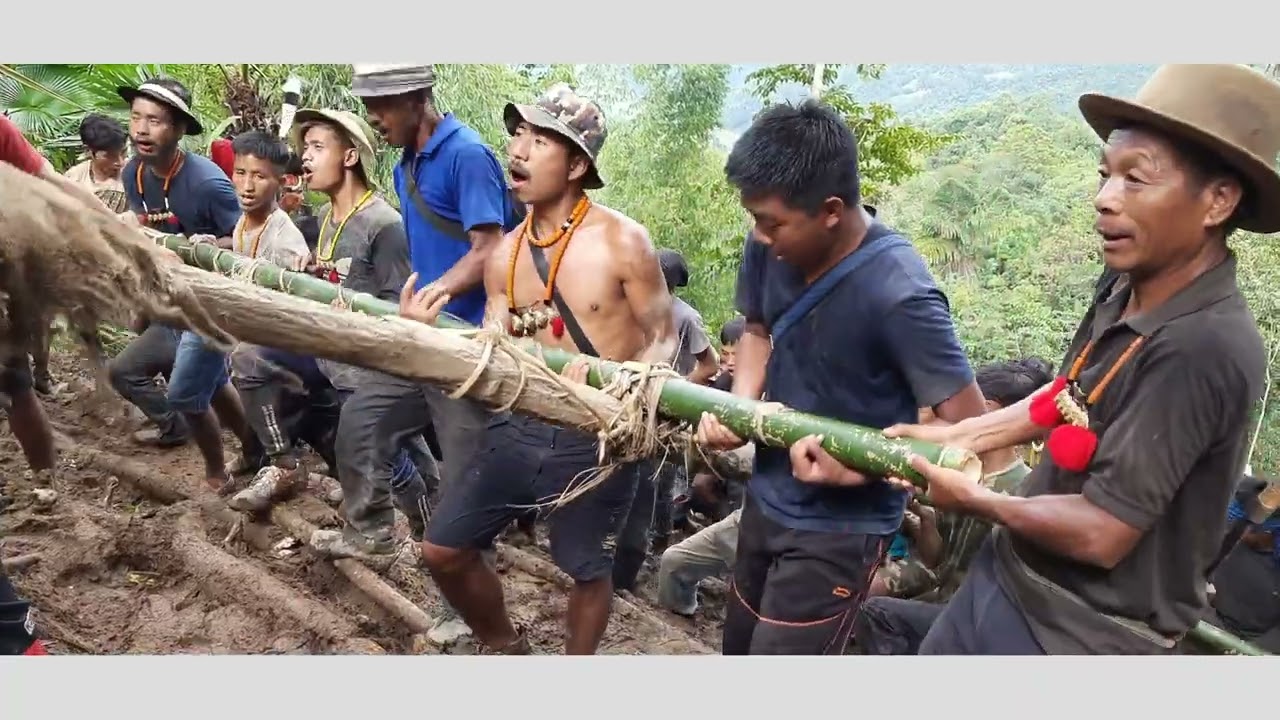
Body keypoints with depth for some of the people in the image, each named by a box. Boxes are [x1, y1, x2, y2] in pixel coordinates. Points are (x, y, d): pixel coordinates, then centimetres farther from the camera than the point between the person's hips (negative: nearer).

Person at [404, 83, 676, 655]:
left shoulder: (622, 241, -12)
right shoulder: (505, 255, 5)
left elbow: (664, 340, -7)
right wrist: (429, 332, -13)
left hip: (595, 438, -5)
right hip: (519, 429, 6)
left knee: (588, 570, 11)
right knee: (444, 550, 10)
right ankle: (506, 647, 37)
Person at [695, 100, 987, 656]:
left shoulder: (899, 295, -29)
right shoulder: (770, 248, -11)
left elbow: (967, 426, -22)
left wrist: (856, 466, -29)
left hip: (839, 530, -7)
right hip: (765, 500, 7)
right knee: (737, 647, 24)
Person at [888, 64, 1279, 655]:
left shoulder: (1203, 349, -29)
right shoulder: (1122, 288, -6)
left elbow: (1101, 533, -26)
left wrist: (972, 499, -11)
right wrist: (954, 436, 5)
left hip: (1081, 632, -6)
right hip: (1007, 577, 7)